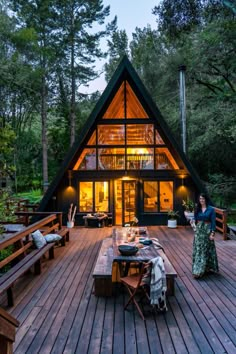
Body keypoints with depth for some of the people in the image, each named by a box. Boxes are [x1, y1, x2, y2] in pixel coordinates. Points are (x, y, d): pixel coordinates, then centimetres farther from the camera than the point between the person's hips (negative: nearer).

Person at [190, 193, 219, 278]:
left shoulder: (211, 209, -6)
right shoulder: (197, 209, 4)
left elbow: (213, 222, -8)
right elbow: (195, 218, 7)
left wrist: (212, 233, -13)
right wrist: (193, 221, -16)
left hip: (207, 231, -3)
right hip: (198, 231, 3)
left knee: (207, 249, 6)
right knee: (198, 249, 5)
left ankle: (207, 268, 20)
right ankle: (198, 270, 14)